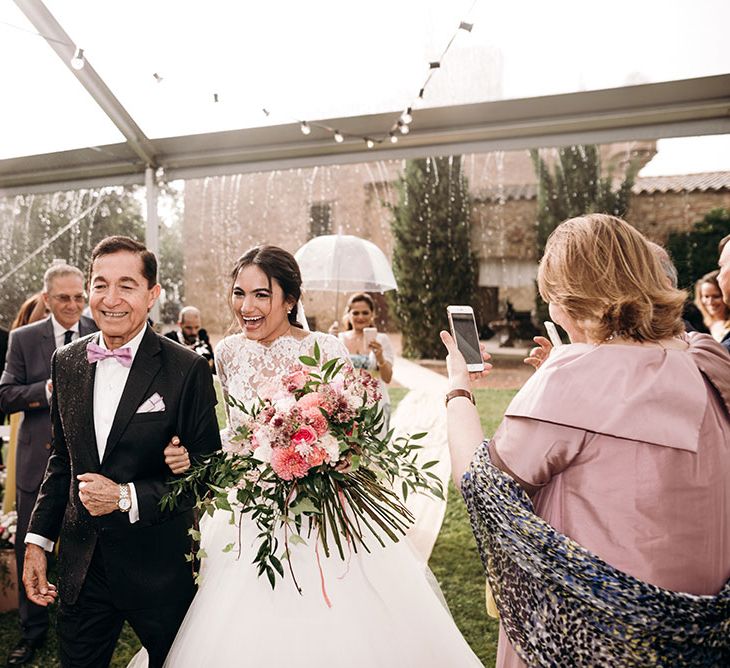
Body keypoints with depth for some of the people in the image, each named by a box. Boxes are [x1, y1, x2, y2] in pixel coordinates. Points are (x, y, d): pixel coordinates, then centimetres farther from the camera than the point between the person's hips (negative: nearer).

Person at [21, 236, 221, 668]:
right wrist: (39, 539, 7)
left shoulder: (188, 369, -16)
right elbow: (63, 460, 10)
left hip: (159, 568, -3)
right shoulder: (66, 362, 1)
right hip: (81, 564, 4)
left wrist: (127, 498, -20)